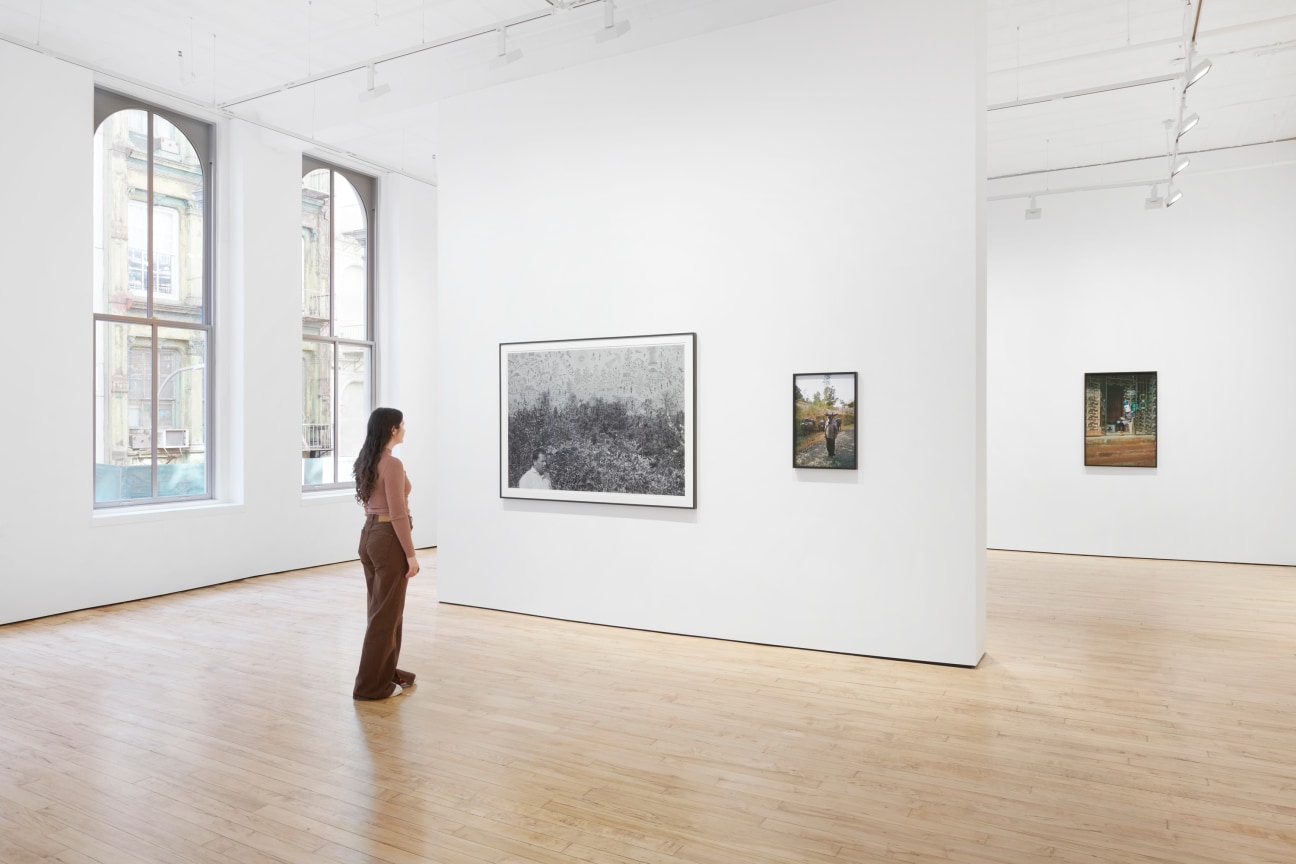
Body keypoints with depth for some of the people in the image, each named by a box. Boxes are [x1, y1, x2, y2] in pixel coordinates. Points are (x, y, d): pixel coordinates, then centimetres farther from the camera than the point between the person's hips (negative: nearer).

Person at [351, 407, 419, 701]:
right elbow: (398, 515, -20)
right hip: (388, 539, -10)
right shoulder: (392, 464, -19)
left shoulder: (365, 461, 9)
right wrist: (411, 554, -15)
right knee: (386, 613, 0)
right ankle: (372, 684, 9)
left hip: (369, 535, 10)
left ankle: (387, 671, 30)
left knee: (382, 608, 18)